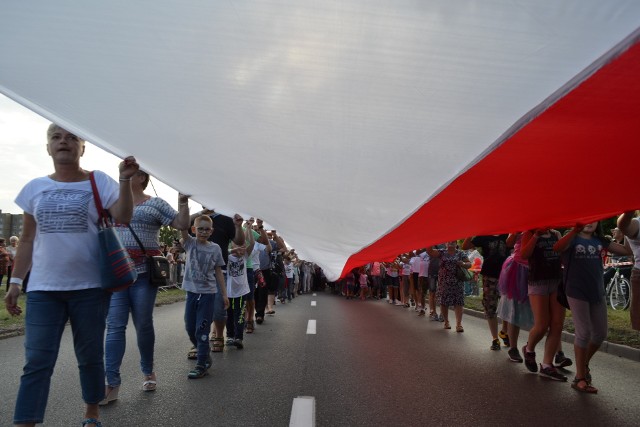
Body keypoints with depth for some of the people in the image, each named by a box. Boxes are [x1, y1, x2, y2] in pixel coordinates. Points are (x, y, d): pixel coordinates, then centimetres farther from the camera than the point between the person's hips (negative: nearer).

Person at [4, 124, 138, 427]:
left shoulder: (99, 181, 0)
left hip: (90, 286, -1)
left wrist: (125, 179, -24)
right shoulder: (35, 188, 9)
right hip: (43, 288, 2)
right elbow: (27, 239, 13)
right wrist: (15, 281, 10)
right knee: (37, 361, 1)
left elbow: (123, 218, -12)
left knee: (90, 355, 11)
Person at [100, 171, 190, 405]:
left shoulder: (155, 204, 2)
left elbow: (182, 225, -4)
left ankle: (148, 372, 26)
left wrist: (183, 202, -14)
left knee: (143, 326, 5)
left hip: (143, 274, -3)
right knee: (114, 327, -2)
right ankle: (112, 384, 2)